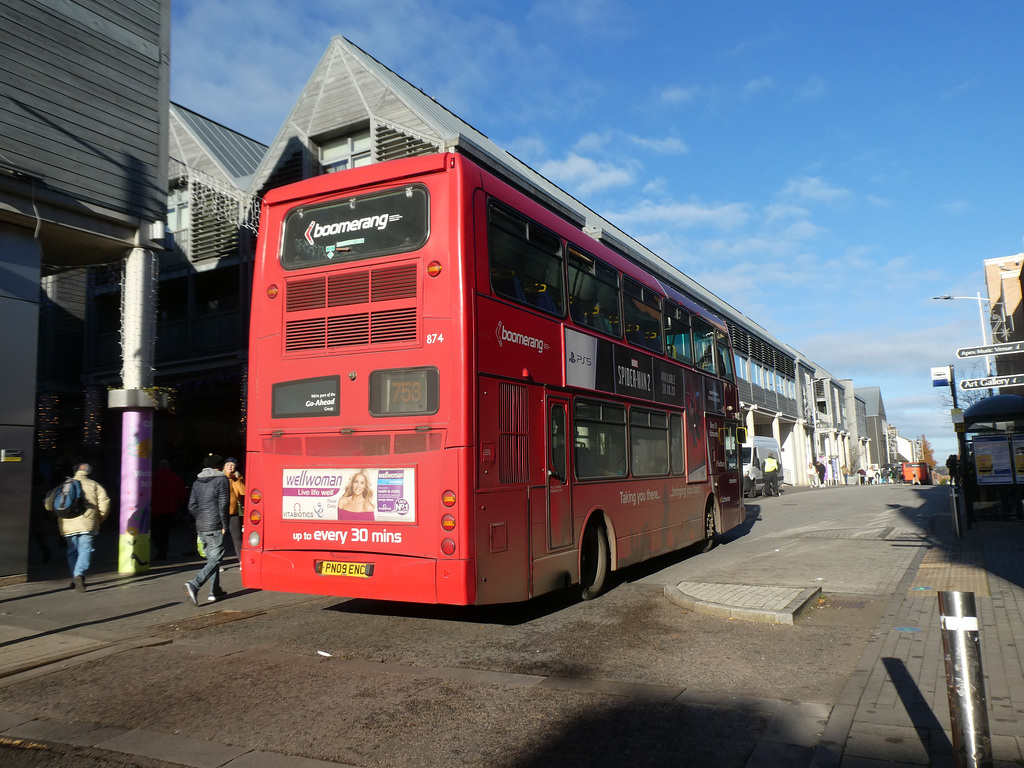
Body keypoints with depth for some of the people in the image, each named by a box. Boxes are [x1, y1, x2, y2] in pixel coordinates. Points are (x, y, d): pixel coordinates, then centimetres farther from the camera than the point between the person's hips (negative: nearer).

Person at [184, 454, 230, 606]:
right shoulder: (222, 480, -6)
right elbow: (223, 505, -12)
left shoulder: (197, 482, 13)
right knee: (215, 559, -5)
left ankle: (215, 591, 18)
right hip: (215, 527, -7)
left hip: (200, 527, 7)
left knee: (211, 558, 16)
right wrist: (224, 526, -7)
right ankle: (194, 584, -22)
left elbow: (192, 506, 10)